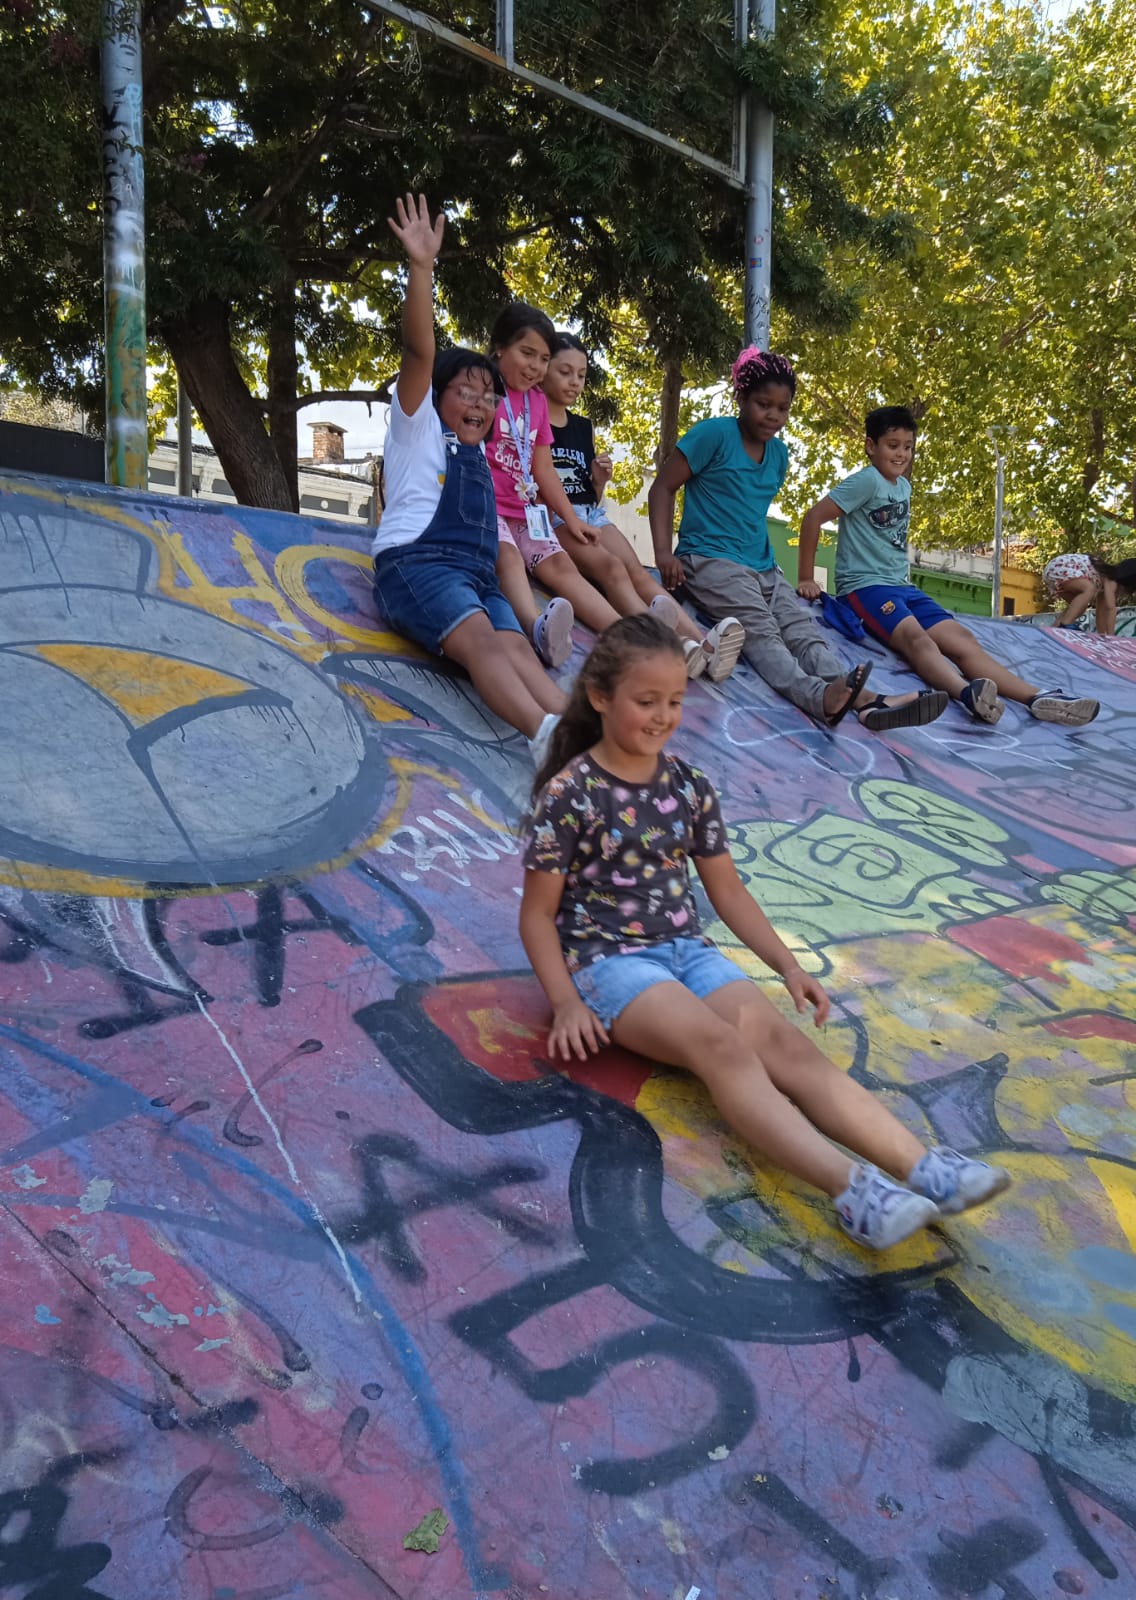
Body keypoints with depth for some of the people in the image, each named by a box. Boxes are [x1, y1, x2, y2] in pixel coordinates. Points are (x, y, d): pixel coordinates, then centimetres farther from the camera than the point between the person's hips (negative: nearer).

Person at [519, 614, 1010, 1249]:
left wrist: (789, 965, 7)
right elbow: (538, 913, -5)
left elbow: (728, 889, 15)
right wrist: (566, 1003, -16)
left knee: (784, 1040, -22)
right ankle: (854, 1188, -49)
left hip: (688, 949, 5)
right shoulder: (569, 794, -8)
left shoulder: (691, 786, 8)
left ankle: (924, 1168, -38)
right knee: (719, 1043, -32)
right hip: (607, 958, -5)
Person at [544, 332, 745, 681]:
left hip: (591, 514, 5)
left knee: (637, 570, -22)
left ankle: (703, 643, -45)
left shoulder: (584, 427, 20)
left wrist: (600, 480, 2)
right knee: (612, 570, -32)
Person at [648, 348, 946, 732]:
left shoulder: (779, 455, 16)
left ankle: (866, 701, -41)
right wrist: (663, 552, -16)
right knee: (760, 631, -30)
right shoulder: (715, 434, -4)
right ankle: (821, 697, -57)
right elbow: (663, 487, -4)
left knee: (803, 631, -18)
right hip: (709, 559, -7)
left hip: (762, 567, 7)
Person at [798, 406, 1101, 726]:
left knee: (962, 638, -9)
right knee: (915, 636, -36)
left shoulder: (905, 486, 18)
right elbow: (813, 517, -14)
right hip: (865, 584, -8)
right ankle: (966, 693, -64)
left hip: (902, 586, 8)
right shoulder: (867, 480, -8)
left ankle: (1038, 698, -22)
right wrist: (805, 579, -14)